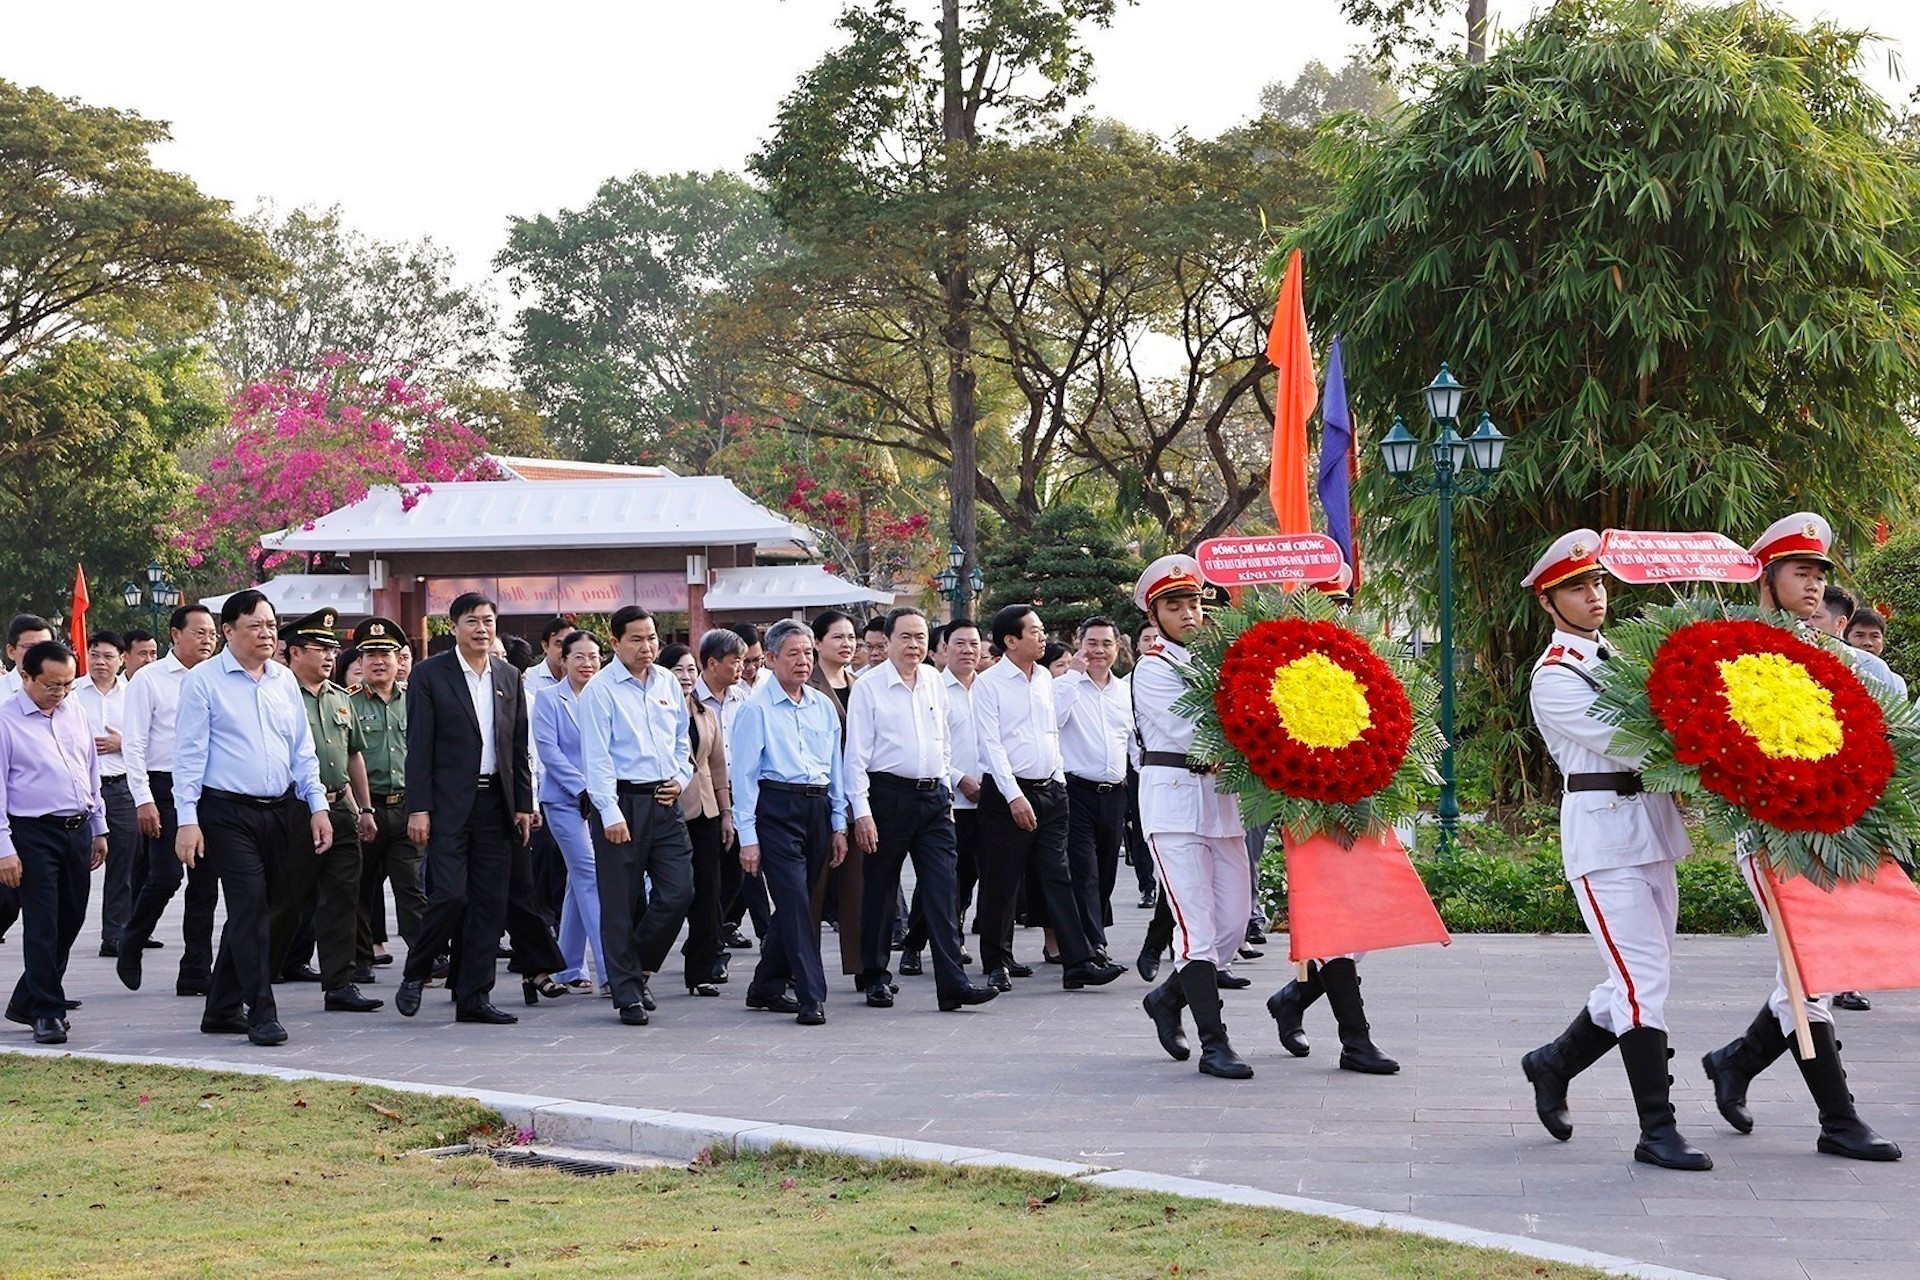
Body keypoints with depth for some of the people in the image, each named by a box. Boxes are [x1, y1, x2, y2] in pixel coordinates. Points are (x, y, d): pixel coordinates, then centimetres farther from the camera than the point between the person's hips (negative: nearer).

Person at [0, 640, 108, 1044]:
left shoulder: (76, 718, 11)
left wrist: (99, 830, 19)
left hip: (78, 830, 6)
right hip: (34, 833, -6)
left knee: (70, 921, 11)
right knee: (43, 925, -7)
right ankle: (46, 1012, 1)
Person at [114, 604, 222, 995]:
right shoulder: (149, 680, -2)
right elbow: (133, 744, -6)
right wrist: (143, 800, -13)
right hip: (164, 788, -5)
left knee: (205, 882, 4)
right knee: (165, 876, -12)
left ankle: (196, 973, 10)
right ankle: (130, 947, 14)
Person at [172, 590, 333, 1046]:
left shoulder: (285, 680, 11)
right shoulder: (204, 680, -4)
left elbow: (303, 748, 16)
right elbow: (190, 753, -7)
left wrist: (317, 806, 9)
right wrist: (187, 820, -12)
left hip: (282, 811, 6)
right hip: (228, 814, -5)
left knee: (254, 912, 10)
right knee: (251, 908, -11)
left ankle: (222, 1009, 21)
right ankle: (262, 1014, -8)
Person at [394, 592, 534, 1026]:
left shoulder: (509, 677, 12)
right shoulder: (430, 674, -2)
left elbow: (519, 747, 14)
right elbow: (418, 746, -6)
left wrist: (523, 805, 8)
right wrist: (418, 808, -12)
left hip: (496, 804, 5)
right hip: (449, 805, -5)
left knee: (490, 902, 4)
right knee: (451, 894, -13)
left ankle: (474, 997, 9)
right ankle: (415, 973, 9)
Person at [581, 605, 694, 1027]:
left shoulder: (668, 684, 11)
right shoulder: (600, 689, -7)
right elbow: (596, 756, -12)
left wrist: (681, 778, 5)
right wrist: (610, 814, -18)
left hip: (665, 801, 5)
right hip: (623, 801, -5)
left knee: (679, 892, -1)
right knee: (621, 903, 0)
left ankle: (639, 966, 21)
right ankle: (628, 995, 8)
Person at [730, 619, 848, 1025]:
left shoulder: (824, 706, 13)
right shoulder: (757, 709, -4)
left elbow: (836, 767, 17)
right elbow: (743, 774, -5)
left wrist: (839, 824, 14)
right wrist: (747, 836, -8)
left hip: (818, 807, 6)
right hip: (777, 806, -6)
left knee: (795, 902, 11)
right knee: (795, 901, -11)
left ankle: (766, 987, 23)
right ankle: (811, 997, -13)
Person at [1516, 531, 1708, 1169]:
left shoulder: (1615, 658, 18)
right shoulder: (1554, 679, -7)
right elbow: (1621, 745, -18)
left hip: (1651, 828, 8)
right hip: (1604, 830, -8)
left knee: (1639, 979, 12)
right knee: (1644, 978, -11)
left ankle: (1554, 1062, 31)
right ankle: (1657, 1130, -8)